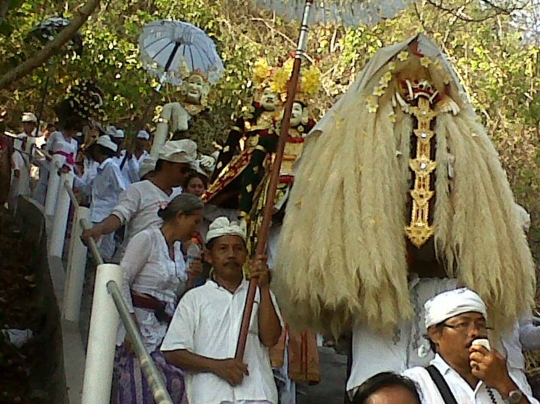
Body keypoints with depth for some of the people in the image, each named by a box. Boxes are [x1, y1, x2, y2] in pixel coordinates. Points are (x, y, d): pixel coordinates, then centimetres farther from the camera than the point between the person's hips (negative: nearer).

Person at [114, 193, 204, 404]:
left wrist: (189, 279, 4)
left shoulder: (177, 252, 18)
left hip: (164, 328, 8)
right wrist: (131, 325, -17)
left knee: (176, 387, -6)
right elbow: (122, 281, -11)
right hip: (139, 325, -7)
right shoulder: (147, 239, -4)